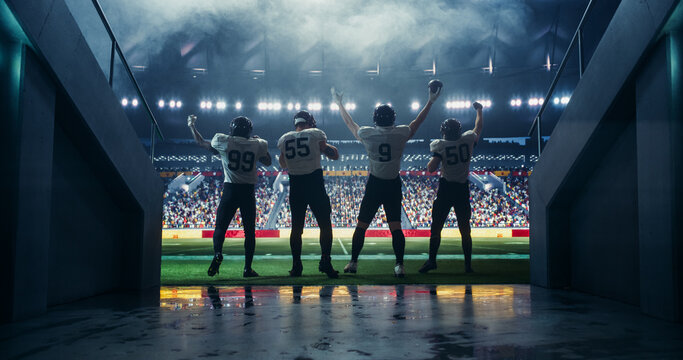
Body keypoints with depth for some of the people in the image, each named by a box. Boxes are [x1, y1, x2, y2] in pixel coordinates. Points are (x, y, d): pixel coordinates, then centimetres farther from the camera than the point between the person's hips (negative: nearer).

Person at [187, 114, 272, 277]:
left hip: (230, 190, -1)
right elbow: (268, 162, 19)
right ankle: (248, 268, 7)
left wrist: (191, 126, 32)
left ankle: (217, 253, -20)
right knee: (249, 230, 9)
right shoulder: (256, 145, 1)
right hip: (248, 192, 1)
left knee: (220, 227, 6)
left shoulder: (224, 141, -1)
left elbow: (202, 143, 16)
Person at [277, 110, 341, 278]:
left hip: (295, 186, 3)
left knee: (296, 228, 11)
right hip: (315, 184, -3)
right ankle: (325, 263, 2)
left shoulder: (284, 140, 6)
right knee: (325, 225, 7)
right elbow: (335, 155, 3)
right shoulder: (316, 134, -4)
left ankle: (296, 266, 12)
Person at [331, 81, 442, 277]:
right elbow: (417, 121, 11)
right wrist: (431, 101, 24)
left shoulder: (367, 134, -7)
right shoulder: (401, 133, -6)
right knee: (396, 227, 2)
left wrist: (339, 103, 26)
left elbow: (349, 122, 11)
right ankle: (399, 265, 0)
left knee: (361, 226, 9)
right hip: (394, 185, 1)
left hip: (374, 185, 0)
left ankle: (353, 262, 13)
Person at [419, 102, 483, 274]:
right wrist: (479, 110, 37)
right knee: (465, 229, 9)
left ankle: (432, 260, -1)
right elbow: (478, 128, 21)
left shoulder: (440, 145, -9)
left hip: (446, 188, -3)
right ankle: (468, 264, 11)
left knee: (436, 227, 3)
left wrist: (431, 161, 7)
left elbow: (431, 168, -16)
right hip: (463, 189, 3)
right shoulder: (468, 140, 0)